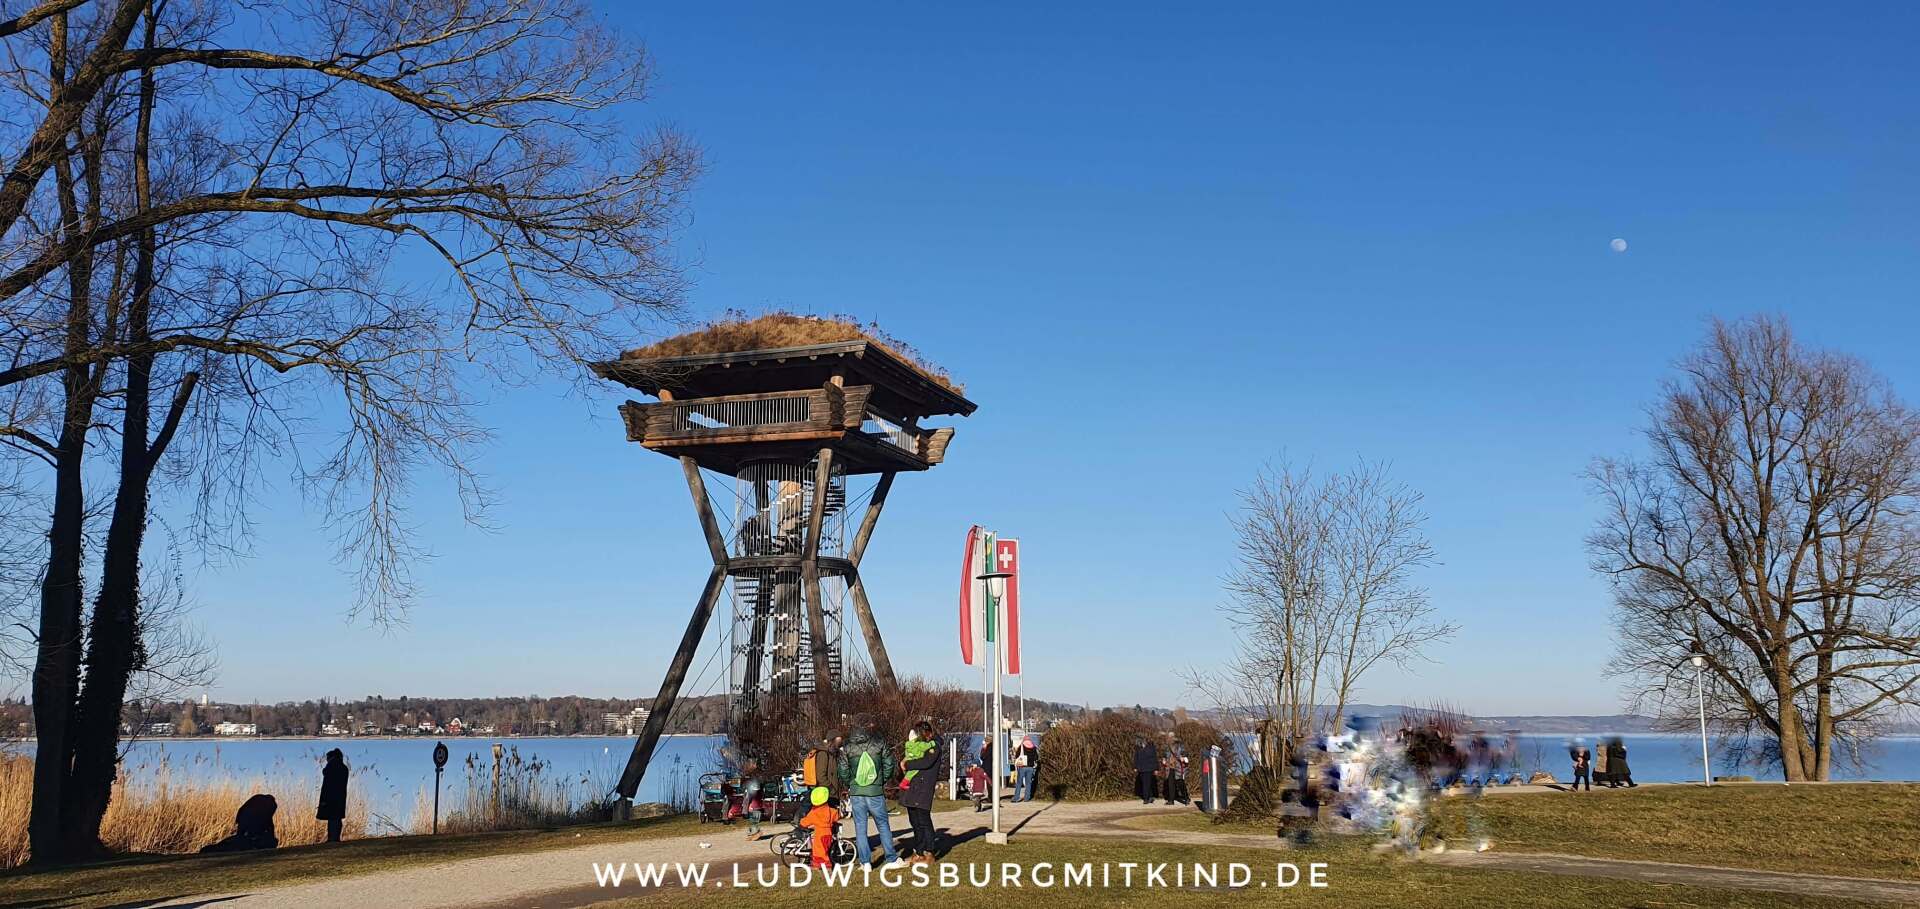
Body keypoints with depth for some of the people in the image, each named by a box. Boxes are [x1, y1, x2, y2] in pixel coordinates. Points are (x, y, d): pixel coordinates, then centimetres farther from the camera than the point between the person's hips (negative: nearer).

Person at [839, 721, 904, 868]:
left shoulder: (848, 747, 0)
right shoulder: (880, 744, -4)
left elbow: (843, 770, 4)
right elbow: (889, 765, 0)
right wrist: (885, 781, 16)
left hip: (855, 792, 1)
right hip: (875, 791, -1)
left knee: (860, 827, 8)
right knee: (883, 825, 9)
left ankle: (865, 862, 9)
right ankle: (892, 860, 11)